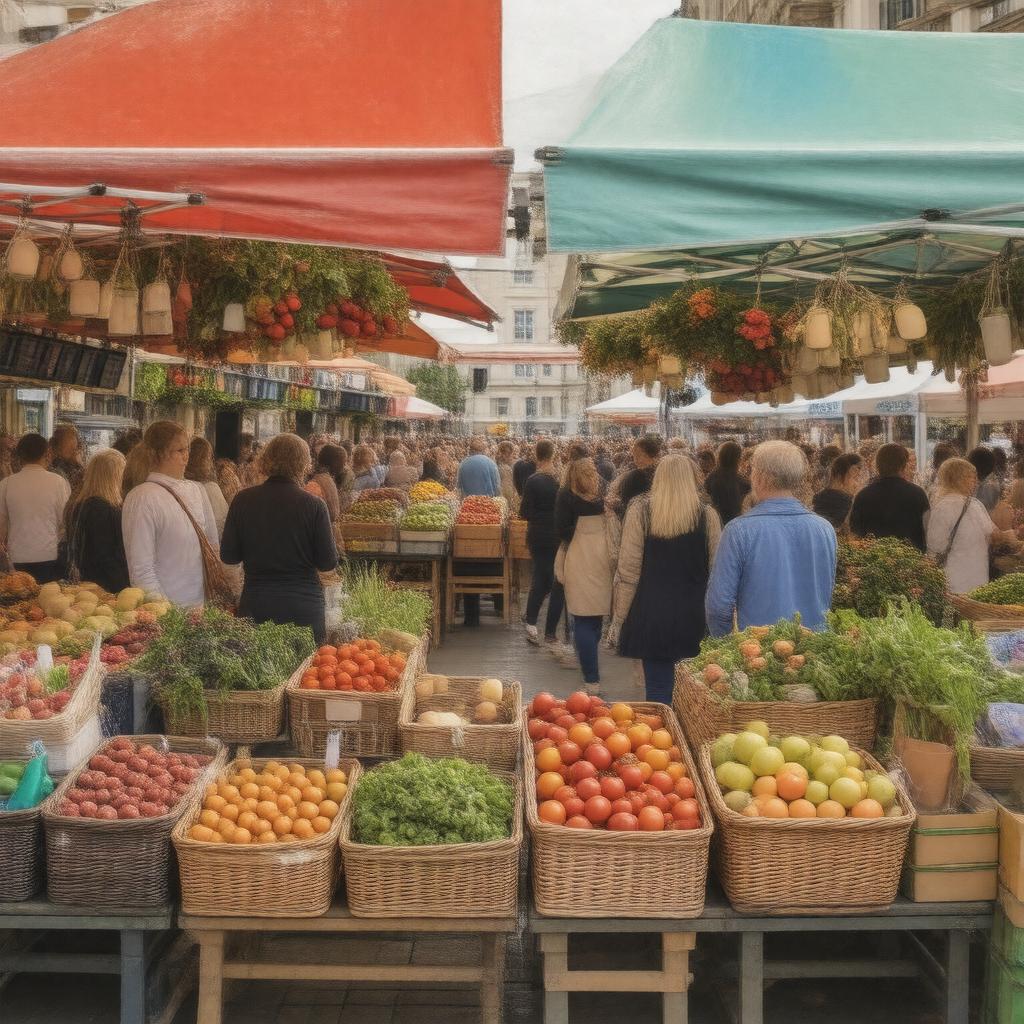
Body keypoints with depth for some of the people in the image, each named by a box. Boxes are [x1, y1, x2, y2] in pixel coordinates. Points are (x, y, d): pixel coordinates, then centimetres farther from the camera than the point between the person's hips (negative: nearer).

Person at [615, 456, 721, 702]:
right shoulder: (707, 516, -3)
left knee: (658, 688, 7)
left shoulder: (640, 511, -5)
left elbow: (628, 571, -5)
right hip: (695, 618, 1)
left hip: (650, 616, 0)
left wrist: (621, 617, 3)